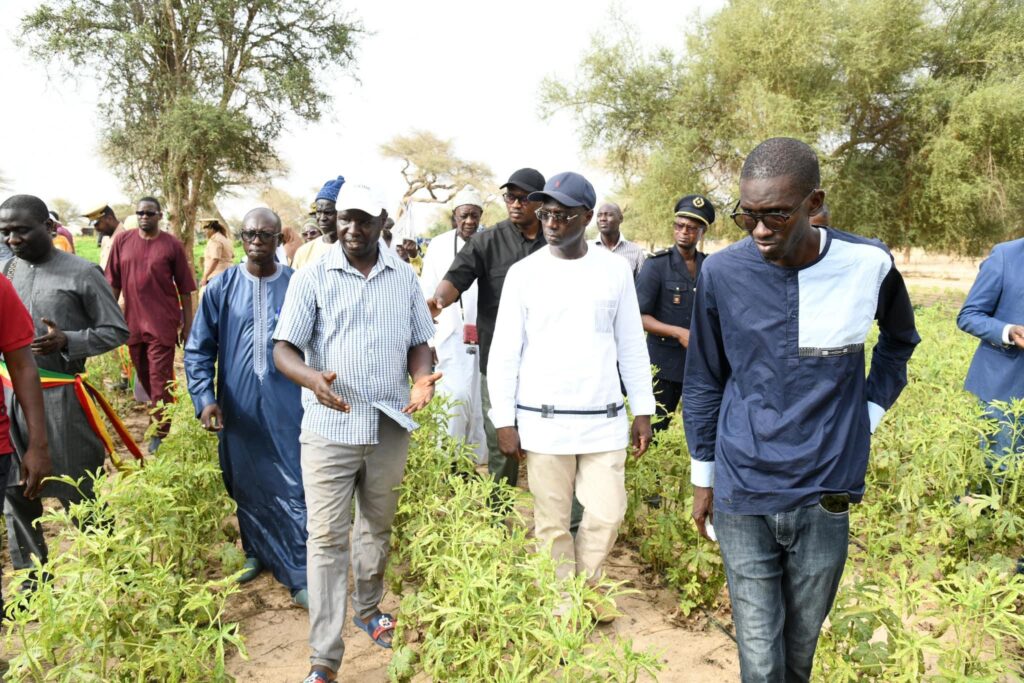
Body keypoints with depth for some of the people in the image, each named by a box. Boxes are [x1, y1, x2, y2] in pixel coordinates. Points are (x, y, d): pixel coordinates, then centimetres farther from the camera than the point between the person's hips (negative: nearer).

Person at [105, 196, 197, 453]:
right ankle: (160, 416, 36)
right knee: (144, 377, 16)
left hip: (163, 323, -4)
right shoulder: (122, 241, 3)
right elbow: (114, 283, 8)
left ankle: (161, 433, 7)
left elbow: (184, 288, 0)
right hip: (133, 322, 4)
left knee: (160, 379, -2)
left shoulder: (172, 245, -4)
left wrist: (188, 323, 0)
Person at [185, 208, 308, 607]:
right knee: (247, 487, 17)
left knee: (294, 490, -2)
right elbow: (199, 349, 2)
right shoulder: (222, 288, -1)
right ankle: (255, 555, 38)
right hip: (238, 408, 2)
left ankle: (301, 577, 8)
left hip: (288, 407, -2)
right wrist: (204, 399, -9)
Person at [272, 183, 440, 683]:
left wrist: (422, 378, -12)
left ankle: (368, 610, 42)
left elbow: (419, 342, 10)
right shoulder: (311, 278, -5)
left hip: (390, 428, 3)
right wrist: (313, 379, -29)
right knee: (326, 539, 1)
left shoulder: (404, 278, 4)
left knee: (377, 529, 19)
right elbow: (283, 349, -7)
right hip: (330, 430, -3)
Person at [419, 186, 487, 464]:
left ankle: (475, 461, 18)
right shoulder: (439, 246, 3)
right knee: (457, 397, -8)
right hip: (451, 334, -1)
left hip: (485, 334, 1)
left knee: (479, 399, 5)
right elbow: (428, 295, 5)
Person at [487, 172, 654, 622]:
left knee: (607, 513, 5)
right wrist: (504, 422, -3)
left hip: (604, 420, 2)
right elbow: (504, 352, 0)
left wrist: (642, 411, 7)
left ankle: (586, 588, 32)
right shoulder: (524, 273, -1)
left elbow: (631, 346, 8)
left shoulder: (615, 270, 3)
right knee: (552, 522, 7)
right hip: (543, 421, -1)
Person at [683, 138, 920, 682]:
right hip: (742, 497, -1)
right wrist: (702, 479, 8)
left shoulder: (869, 265, -8)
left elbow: (899, 341, 16)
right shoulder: (722, 271, -9)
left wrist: (869, 410, 5)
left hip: (826, 496, 1)